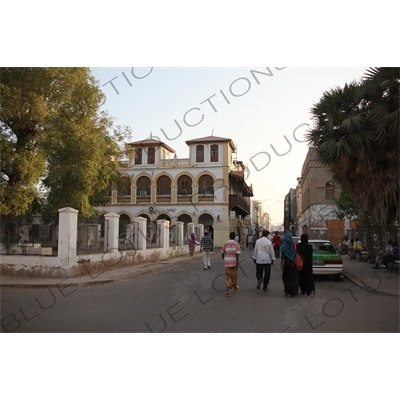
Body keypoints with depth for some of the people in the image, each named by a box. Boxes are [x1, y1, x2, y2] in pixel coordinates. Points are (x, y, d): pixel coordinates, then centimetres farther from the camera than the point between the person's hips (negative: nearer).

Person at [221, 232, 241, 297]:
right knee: (234, 275, 20)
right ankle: (235, 287, 39)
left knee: (228, 277, 3)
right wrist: (237, 264, -12)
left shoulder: (225, 244, -2)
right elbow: (237, 255, -14)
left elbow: (222, 253, 4)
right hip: (234, 262, 0)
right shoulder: (236, 245, -7)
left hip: (227, 263, 1)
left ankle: (228, 291, -10)